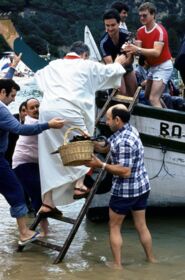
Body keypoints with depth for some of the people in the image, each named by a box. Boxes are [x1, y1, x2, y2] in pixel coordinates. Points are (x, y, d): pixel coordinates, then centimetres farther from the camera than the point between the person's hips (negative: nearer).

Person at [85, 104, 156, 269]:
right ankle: (151, 259, 29)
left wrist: (101, 165, -25)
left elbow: (125, 171, -29)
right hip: (142, 187, 9)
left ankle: (117, 265, 13)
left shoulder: (124, 141, -27)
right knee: (141, 226, 19)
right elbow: (107, 148, 13)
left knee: (114, 227, 8)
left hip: (125, 191, -9)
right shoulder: (130, 129, 3)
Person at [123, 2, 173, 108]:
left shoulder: (160, 31, -22)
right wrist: (132, 49, -31)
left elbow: (156, 52, -33)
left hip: (163, 66, -9)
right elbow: (138, 50, -7)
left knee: (153, 99, -18)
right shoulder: (140, 31, 1)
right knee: (147, 96, 20)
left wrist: (138, 49, -43)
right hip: (153, 66, 9)